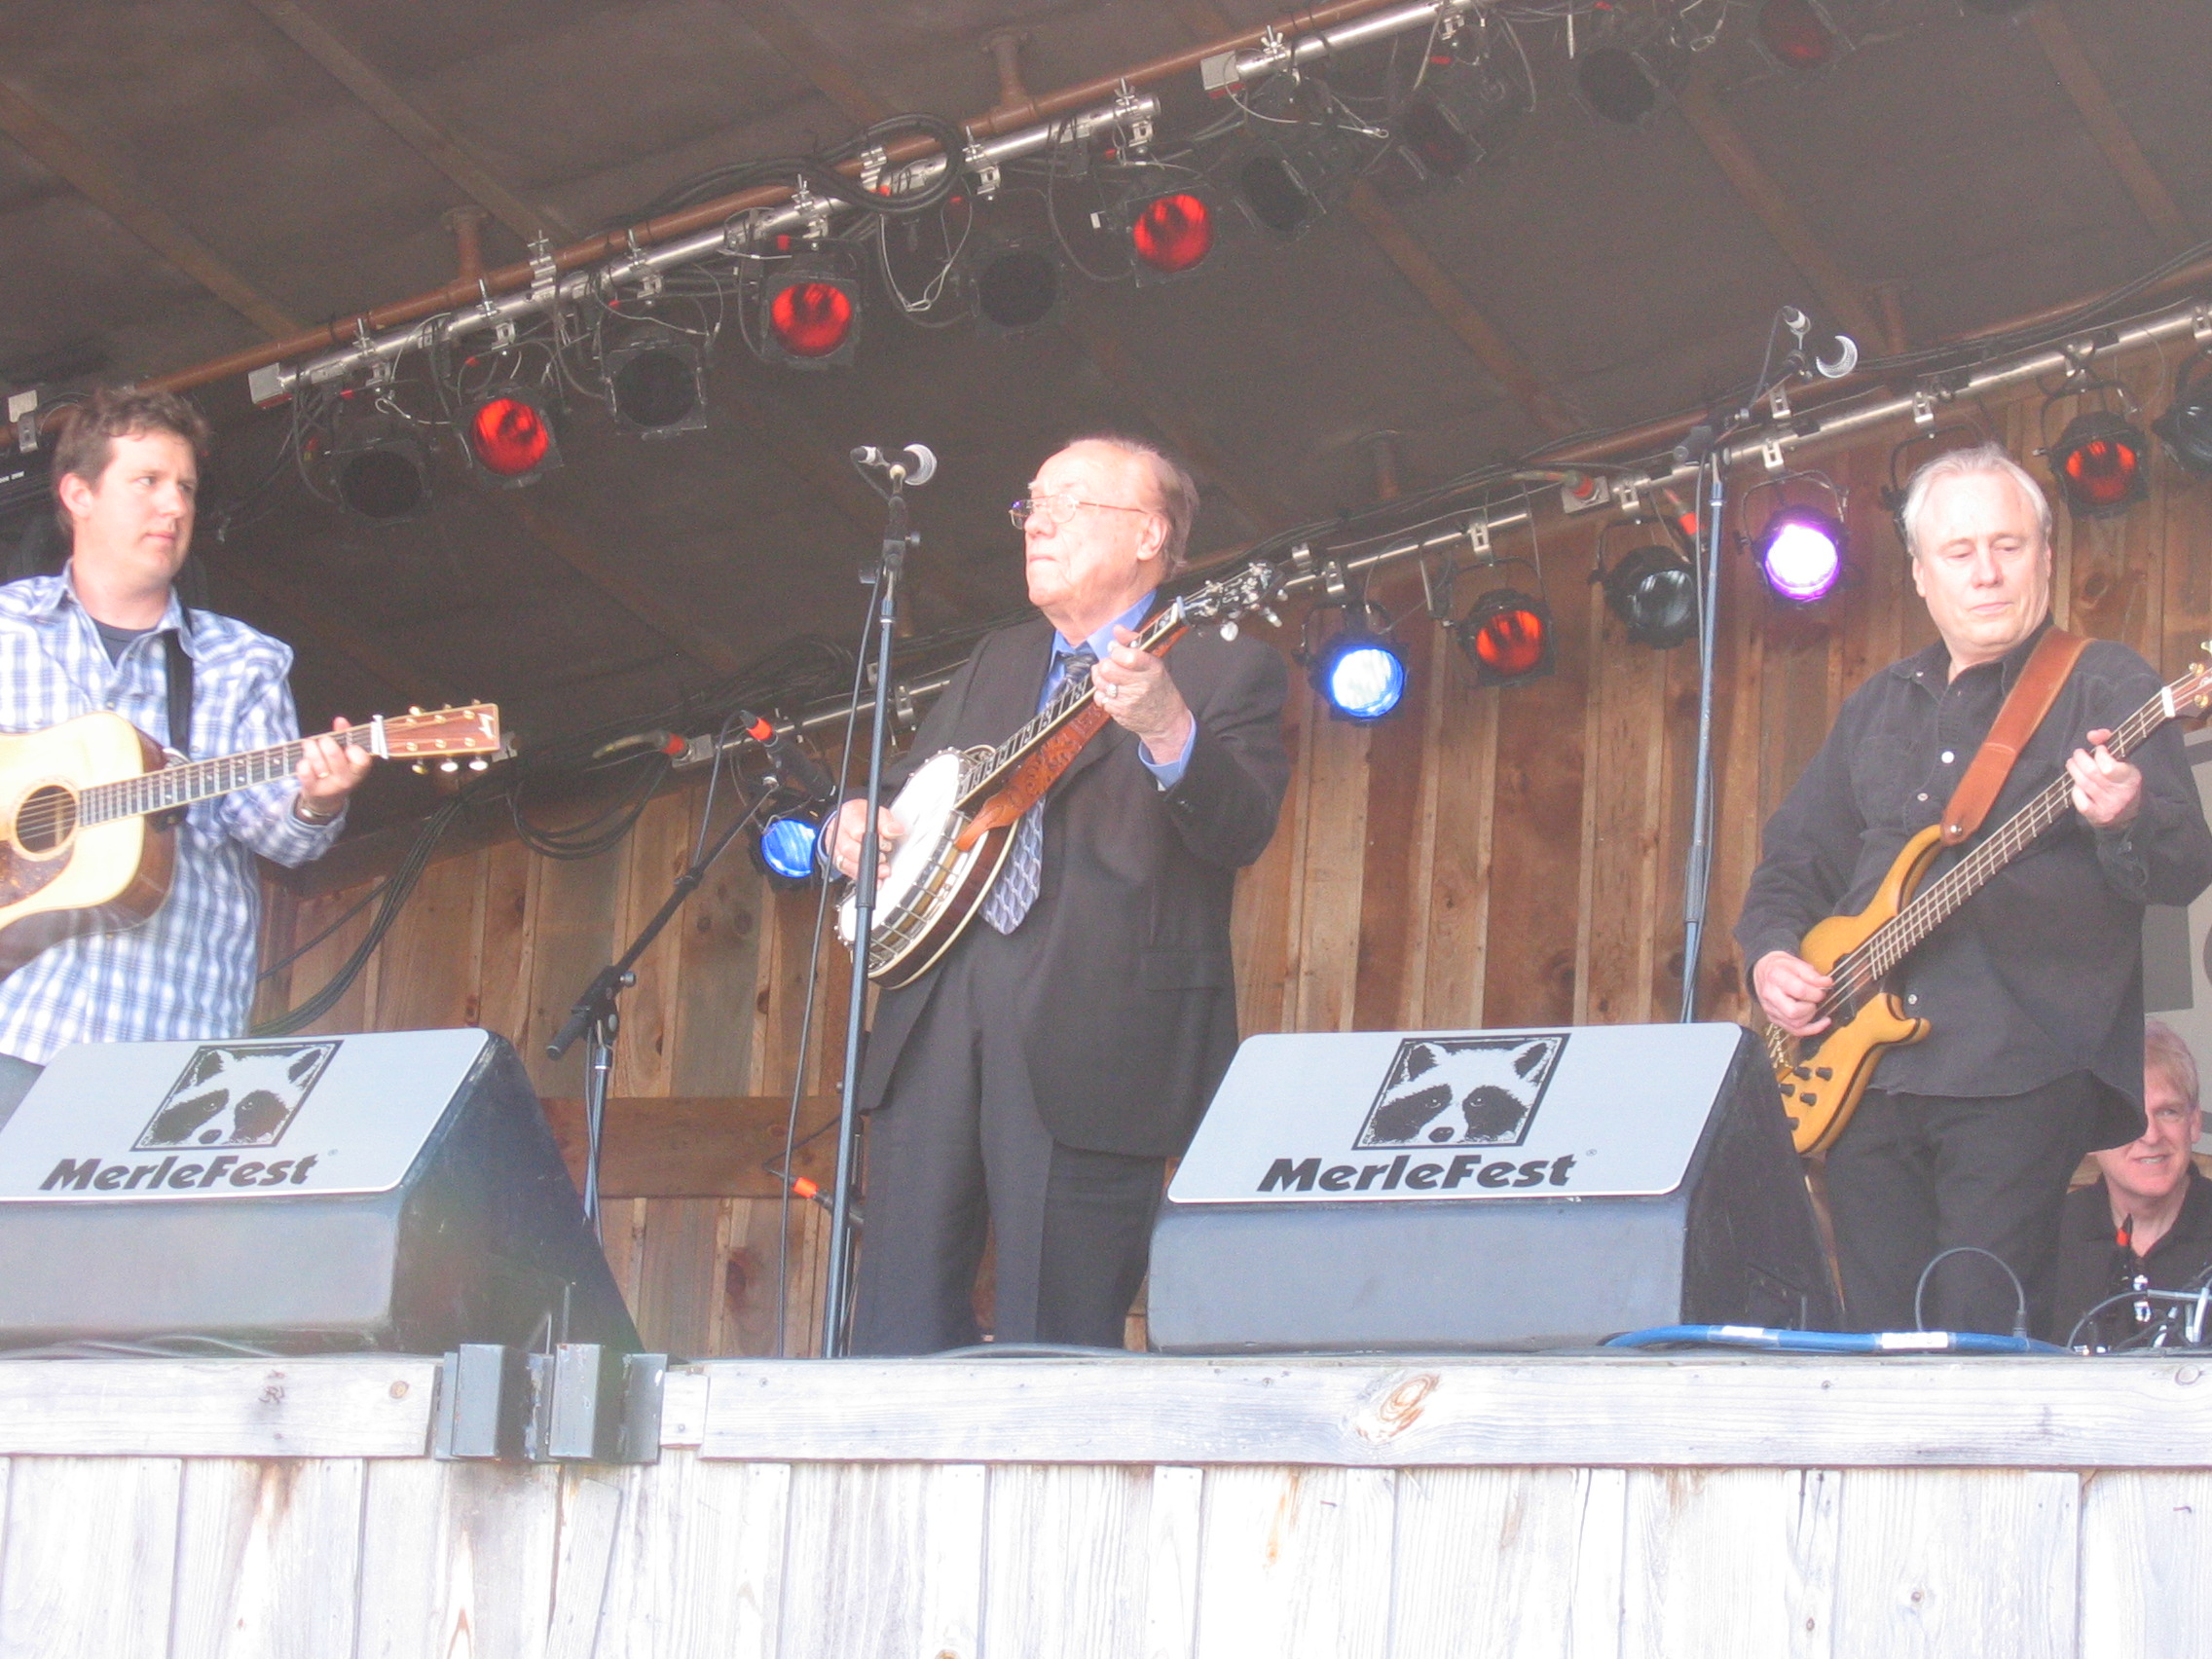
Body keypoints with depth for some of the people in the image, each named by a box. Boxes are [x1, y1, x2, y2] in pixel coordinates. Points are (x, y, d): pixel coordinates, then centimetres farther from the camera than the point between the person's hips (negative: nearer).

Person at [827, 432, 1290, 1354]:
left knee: (1053, 1344, -6)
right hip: (937, 1015, 6)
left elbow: (1242, 834, -13)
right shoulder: (996, 664, 23)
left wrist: (1167, 731, -32)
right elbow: (903, 788, 30)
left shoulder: (1225, 670, 2)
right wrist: (854, 822, 6)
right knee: (894, 1334, 3)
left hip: (1088, 1034, -6)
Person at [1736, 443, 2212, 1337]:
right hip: (1864, 1073, 6)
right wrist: (1771, 952, 6)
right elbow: (1795, 857, 26)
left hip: (2019, 1072, -5)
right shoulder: (1877, 708, 20)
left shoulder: (2104, 686, 2)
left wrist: (2127, 819, -29)